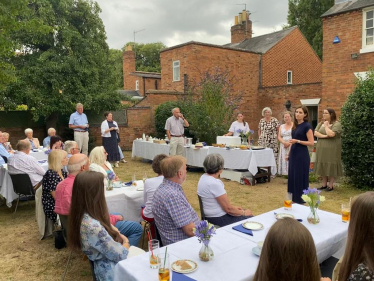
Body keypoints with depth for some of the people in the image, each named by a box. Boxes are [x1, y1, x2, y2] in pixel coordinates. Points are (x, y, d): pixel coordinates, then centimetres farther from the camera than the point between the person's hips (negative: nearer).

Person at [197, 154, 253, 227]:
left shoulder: (204, 177, 1)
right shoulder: (214, 183, -27)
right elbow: (229, 209, -21)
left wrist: (233, 207, 12)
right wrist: (244, 213, -5)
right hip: (219, 219, -9)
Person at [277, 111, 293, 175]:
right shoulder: (281, 126, 15)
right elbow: (279, 137, 8)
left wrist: (289, 143, -17)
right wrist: (284, 142, -10)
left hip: (292, 146, -4)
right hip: (283, 147, 4)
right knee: (284, 160, 0)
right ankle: (286, 173, 4)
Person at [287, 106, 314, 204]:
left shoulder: (307, 126, -11)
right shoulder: (295, 125, 11)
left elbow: (311, 143, -15)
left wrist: (297, 141, -20)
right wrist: (289, 154, 18)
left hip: (302, 156, -8)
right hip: (294, 154, 8)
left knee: (300, 177, 1)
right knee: (292, 176, 13)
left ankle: (301, 199, 14)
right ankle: (294, 198, 25)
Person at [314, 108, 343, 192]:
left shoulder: (337, 124, -7)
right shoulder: (321, 123, 12)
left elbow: (331, 134, -22)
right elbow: (315, 133, 0)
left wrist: (326, 126, -8)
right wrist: (324, 136, -14)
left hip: (332, 150, -6)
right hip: (322, 149, 6)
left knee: (331, 167, -1)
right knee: (323, 166, 9)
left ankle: (330, 185, 8)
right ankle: (324, 184, 18)